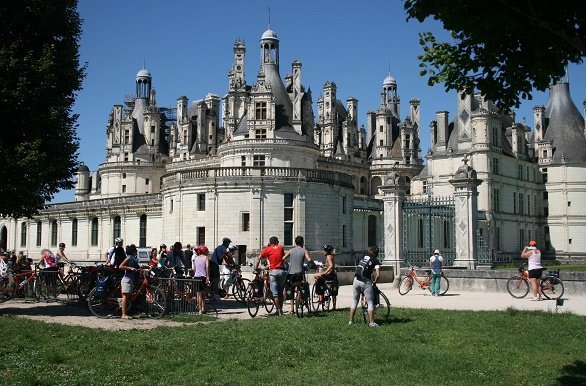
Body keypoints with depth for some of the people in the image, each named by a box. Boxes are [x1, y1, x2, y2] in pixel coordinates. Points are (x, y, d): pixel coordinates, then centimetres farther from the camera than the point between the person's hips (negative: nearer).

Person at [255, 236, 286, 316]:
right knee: (281, 292, 14)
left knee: (275, 293, 0)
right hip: (281, 271, 2)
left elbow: (259, 258, -3)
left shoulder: (267, 249, 3)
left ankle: (278, 310, -5)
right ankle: (281, 309, 18)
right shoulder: (281, 248, 10)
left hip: (273, 271, -2)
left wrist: (256, 268, 5)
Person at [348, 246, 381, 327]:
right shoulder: (376, 261, 2)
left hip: (356, 280, 5)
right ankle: (371, 322, 2)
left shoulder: (363, 258, 17)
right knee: (370, 302, 5)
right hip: (366, 282, -5)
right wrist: (374, 281, 9)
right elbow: (378, 275, -9)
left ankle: (351, 321, 21)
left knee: (354, 301, 16)